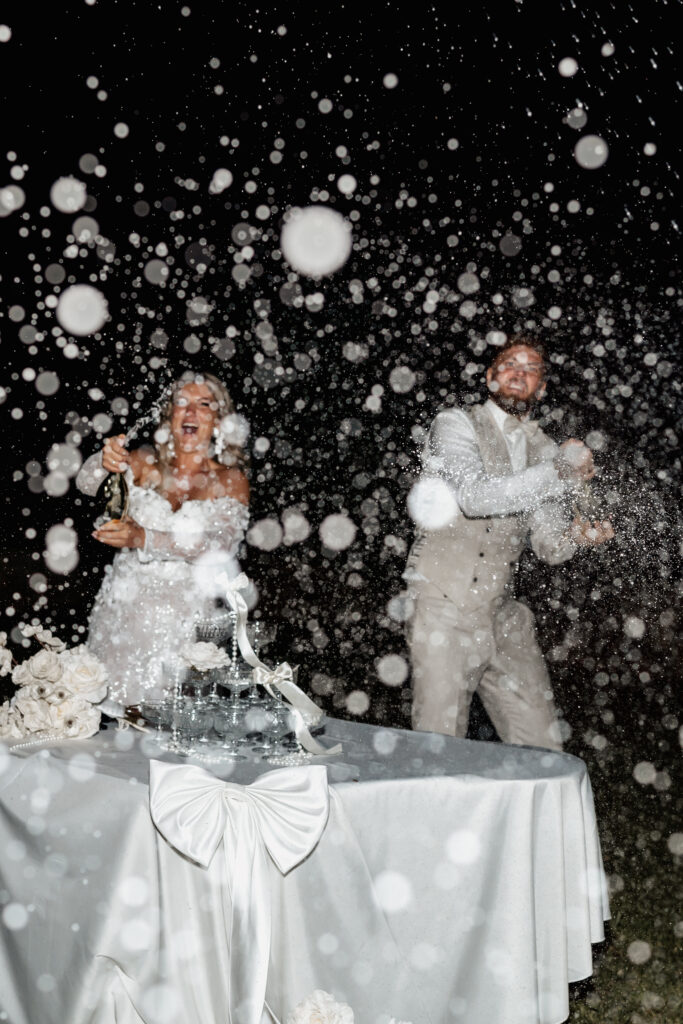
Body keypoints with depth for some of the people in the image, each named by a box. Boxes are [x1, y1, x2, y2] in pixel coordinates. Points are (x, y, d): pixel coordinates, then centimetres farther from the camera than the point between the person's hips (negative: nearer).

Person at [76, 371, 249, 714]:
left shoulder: (230, 481, 0)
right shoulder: (145, 463, 8)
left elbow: (218, 546, -15)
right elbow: (86, 485, -5)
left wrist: (143, 539, -29)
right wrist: (103, 463, -29)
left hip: (186, 612, -2)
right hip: (124, 605, 2)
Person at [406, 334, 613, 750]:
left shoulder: (544, 451, 13)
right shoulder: (457, 424, -2)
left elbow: (550, 547, 9)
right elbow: (476, 496, -20)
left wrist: (577, 536, -14)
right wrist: (560, 471, -15)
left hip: (504, 616, 5)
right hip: (444, 610, -5)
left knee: (543, 746, 3)